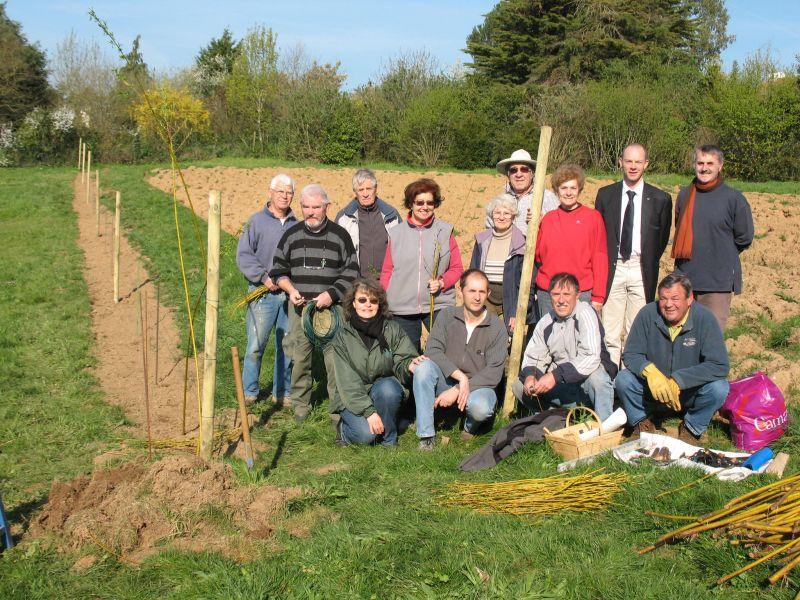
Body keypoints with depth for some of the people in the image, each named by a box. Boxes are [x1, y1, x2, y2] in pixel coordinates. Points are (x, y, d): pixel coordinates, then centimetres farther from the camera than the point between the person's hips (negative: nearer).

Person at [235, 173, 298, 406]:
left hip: (290, 293, 3)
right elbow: (243, 255, -4)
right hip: (263, 293, -3)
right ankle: (249, 391, 10)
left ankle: (282, 392, 19)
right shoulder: (257, 221, 1)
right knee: (256, 345, -4)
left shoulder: (296, 225, 12)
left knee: (288, 346, 7)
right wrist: (264, 277, -12)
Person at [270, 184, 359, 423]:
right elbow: (279, 269, 14)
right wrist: (291, 290, -4)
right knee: (300, 357, 5)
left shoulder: (339, 235, 2)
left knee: (335, 357, -6)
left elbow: (351, 271, 2)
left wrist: (331, 294, -11)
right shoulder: (292, 235, 8)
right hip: (299, 307, 2)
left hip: (331, 307, -2)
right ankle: (301, 405, 18)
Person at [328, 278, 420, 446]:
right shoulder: (342, 336, -9)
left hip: (384, 389, 2)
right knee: (366, 434, -27)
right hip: (351, 399, -2)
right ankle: (344, 427, 9)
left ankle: (389, 439, -10)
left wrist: (409, 365, -34)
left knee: (387, 388, -33)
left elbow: (400, 364, -8)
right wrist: (369, 411, -25)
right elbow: (347, 381, -15)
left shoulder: (392, 329, -5)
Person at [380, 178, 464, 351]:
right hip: (402, 308, 1)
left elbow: (457, 268, 7)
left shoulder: (445, 231, 4)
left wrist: (442, 282, -12)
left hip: (438, 305, -1)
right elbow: (387, 271, 8)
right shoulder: (396, 233, 6)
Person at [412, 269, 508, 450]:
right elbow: (432, 350, -12)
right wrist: (460, 376, -25)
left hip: (478, 386, -2)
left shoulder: (496, 327, -7)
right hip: (447, 380, 2)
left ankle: (471, 426, 5)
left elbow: (493, 373, -12)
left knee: (481, 408, -37)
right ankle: (426, 437, -24)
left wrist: (458, 389, -21)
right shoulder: (447, 316, -1)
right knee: (423, 367, -29)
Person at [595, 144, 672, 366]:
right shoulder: (605, 195, 6)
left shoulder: (660, 199, 3)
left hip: (641, 272, 0)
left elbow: (663, 238, 11)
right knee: (609, 333, -1)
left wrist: (649, 265, 7)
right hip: (612, 269, 1)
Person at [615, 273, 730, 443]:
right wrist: (649, 370, -33)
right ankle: (642, 423, 3)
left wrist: (677, 381, -31)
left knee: (719, 389, -29)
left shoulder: (704, 318, -18)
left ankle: (692, 428, 0)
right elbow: (630, 354, -10)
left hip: (691, 393, -1)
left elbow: (719, 365, -25)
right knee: (623, 380, -24)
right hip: (654, 391, 1)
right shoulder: (647, 314, -14)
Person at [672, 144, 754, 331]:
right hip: (684, 280, 4)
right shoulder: (684, 195, 8)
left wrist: (723, 257, 10)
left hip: (718, 282, -4)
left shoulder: (734, 198, -5)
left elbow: (744, 238, 3)